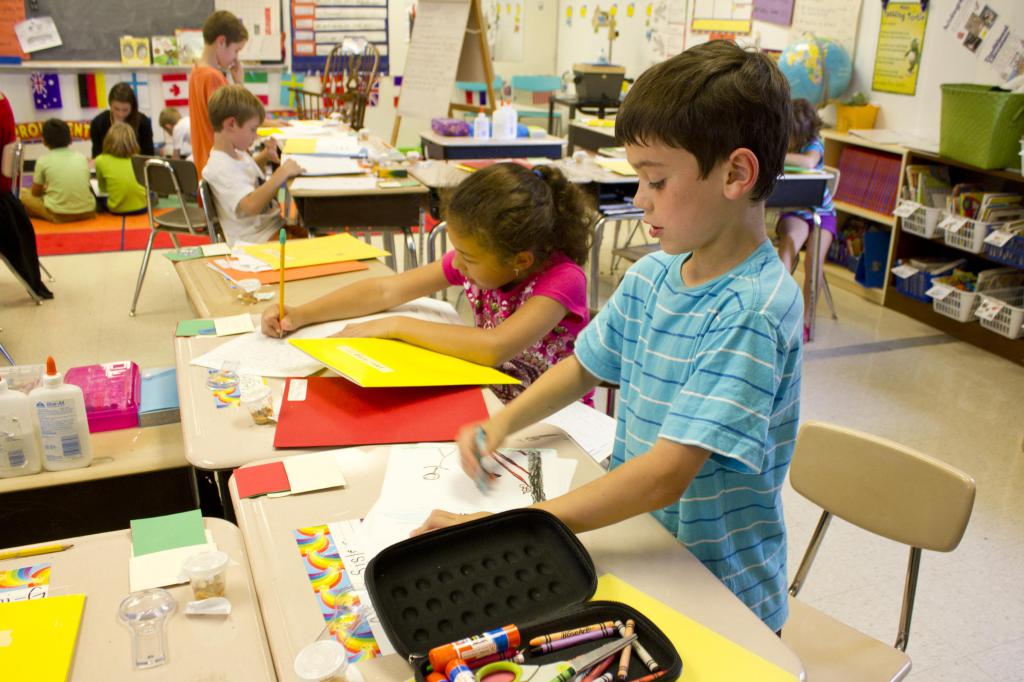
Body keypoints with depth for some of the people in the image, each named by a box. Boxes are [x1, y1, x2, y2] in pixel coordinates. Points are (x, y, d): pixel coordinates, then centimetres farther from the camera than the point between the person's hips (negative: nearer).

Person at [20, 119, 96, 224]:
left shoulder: (43, 160, 0)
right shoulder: (81, 157, 9)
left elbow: (35, 192, 12)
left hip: (59, 215, -3)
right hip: (87, 212, 3)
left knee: (23, 194, 19)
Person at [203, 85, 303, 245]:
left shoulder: (236, 154, 6)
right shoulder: (221, 168, -23)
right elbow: (251, 205, -37)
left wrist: (265, 156, 12)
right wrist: (282, 172, -33)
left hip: (274, 223, 10)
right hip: (260, 240, -10)